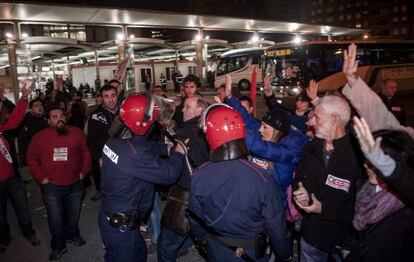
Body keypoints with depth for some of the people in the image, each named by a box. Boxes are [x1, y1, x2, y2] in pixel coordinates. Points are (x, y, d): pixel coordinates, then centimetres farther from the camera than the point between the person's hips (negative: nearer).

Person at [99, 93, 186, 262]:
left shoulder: (116, 141, -3)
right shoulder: (135, 154, -31)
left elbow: (147, 147, 13)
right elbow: (168, 174, -22)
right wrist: (178, 153, -5)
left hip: (110, 215, 9)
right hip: (120, 225, -9)